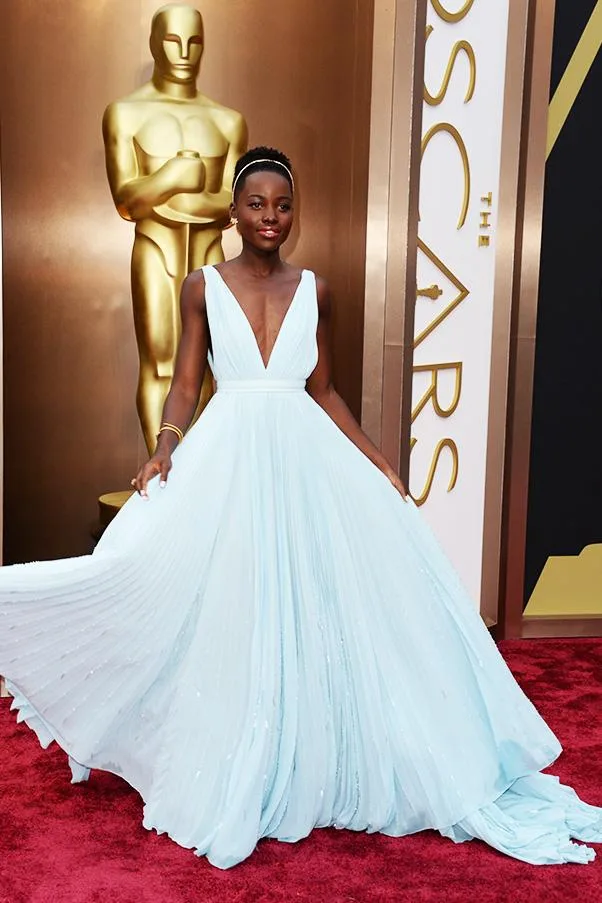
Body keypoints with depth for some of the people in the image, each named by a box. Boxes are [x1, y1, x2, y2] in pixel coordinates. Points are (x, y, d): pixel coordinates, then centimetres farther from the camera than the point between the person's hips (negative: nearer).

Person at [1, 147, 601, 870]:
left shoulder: (312, 290, 10)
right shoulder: (203, 286, 5)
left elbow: (322, 390, 12)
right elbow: (184, 384, 3)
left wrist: (375, 461, 6)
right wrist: (164, 450, -14)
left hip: (305, 458, 2)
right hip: (228, 459, -2)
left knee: (312, 607, 3)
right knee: (229, 610, 0)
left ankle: (308, 769, 22)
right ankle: (232, 781, 18)